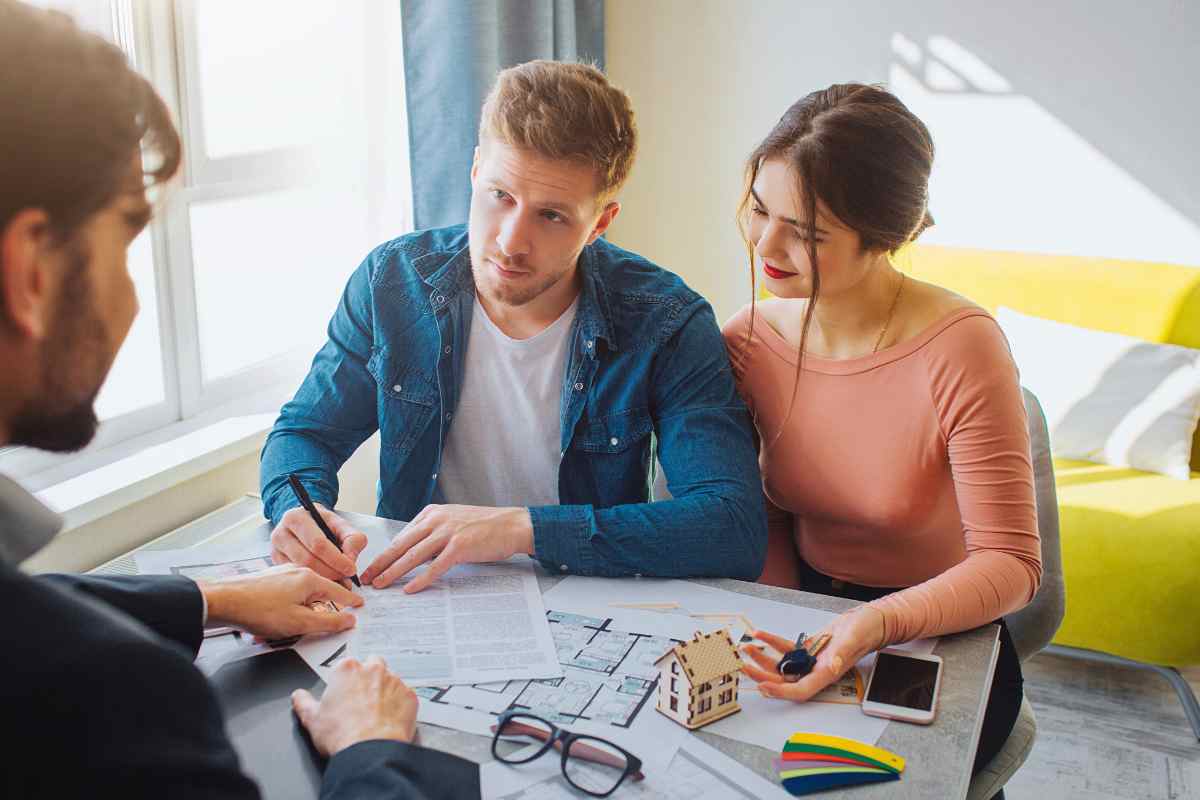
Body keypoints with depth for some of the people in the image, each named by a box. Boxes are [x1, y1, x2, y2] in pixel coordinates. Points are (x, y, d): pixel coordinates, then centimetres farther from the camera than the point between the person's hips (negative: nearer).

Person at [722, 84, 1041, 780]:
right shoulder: (748, 340, -5)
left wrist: (878, 624, -34)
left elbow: (1011, 564, -17)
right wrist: (784, 636, -11)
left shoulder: (959, 348, -20)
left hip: (944, 639, -3)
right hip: (808, 620, 4)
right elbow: (769, 519, 5)